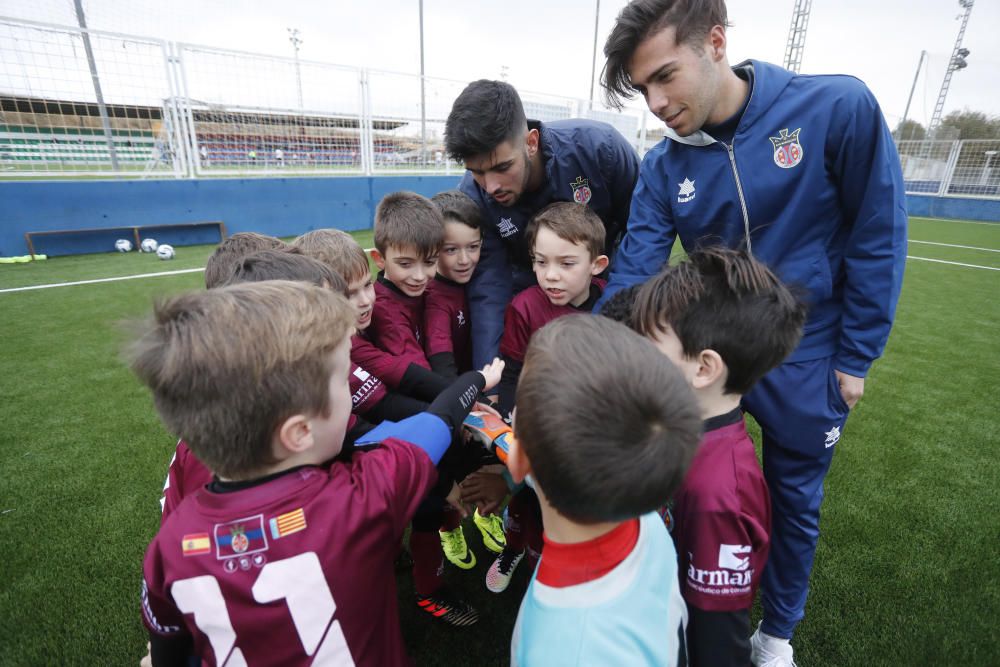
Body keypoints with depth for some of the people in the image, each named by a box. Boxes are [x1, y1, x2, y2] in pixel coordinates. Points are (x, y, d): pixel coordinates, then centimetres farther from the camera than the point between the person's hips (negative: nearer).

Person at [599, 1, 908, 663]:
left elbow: (878, 238, -9)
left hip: (805, 358, -1)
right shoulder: (662, 168, -9)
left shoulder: (840, 108, -15)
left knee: (794, 501, 18)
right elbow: (631, 275, -14)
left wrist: (854, 358, -6)